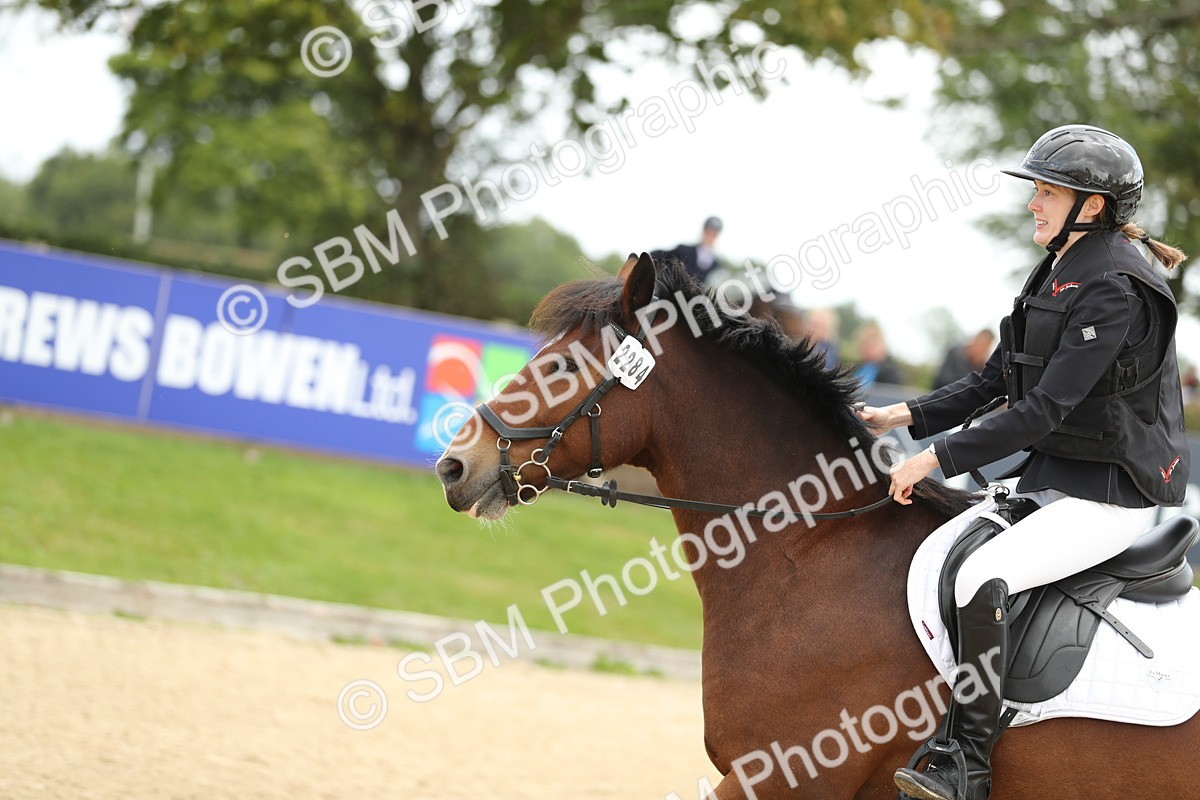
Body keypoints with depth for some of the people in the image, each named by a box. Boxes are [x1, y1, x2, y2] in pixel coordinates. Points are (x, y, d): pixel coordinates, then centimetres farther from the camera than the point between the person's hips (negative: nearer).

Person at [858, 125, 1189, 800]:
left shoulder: (1114, 292, -19)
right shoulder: (1057, 275, 11)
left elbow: (1045, 410, -24)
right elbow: (994, 382, 16)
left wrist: (938, 458, -21)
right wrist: (906, 416, 4)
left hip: (1108, 499, -10)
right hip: (1049, 479, 10)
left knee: (982, 579, -29)